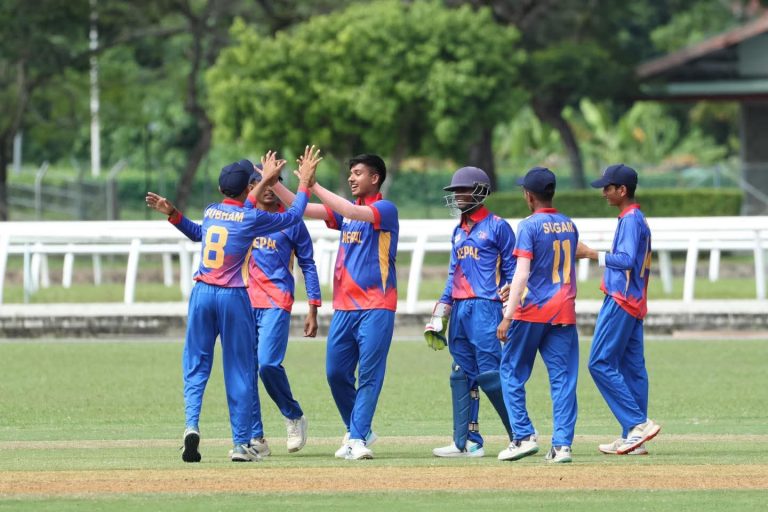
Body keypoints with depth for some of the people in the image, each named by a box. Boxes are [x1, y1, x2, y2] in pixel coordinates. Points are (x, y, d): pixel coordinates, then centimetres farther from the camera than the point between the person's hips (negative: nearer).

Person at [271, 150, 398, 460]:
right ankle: (359, 431, 21)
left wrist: (313, 185, -20)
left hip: (376, 309, -7)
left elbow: (353, 212, -22)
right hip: (344, 307, 7)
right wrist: (274, 183, -1)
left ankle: (357, 438, -8)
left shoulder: (386, 210, -4)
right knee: (336, 372, 6)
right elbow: (303, 209, 10)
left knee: (368, 374, -7)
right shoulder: (345, 211, 17)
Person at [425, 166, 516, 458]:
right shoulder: (459, 232, 19)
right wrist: (439, 317, 16)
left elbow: (513, 271, -4)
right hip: (459, 308, 8)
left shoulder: (497, 226, -3)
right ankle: (468, 442, 9)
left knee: (490, 373, -12)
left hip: (485, 306, -8)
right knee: (462, 376, 6)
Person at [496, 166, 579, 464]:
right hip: (564, 312, 5)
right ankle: (562, 444, -4)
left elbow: (522, 273, -17)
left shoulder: (529, 226, -9)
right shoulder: (569, 226, 11)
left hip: (532, 311, -5)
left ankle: (524, 436, 2)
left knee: (512, 372, 9)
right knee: (563, 378, 3)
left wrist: (508, 316, -18)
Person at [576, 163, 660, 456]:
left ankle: (638, 423, -15)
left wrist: (592, 254, -19)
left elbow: (626, 260, -25)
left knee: (600, 363, -10)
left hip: (621, 301, -10)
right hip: (635, 304, 10)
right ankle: (634, 437, 8)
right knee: (632, 368, 8)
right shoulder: (637, 219, 18)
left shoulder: (631, 220, -13)